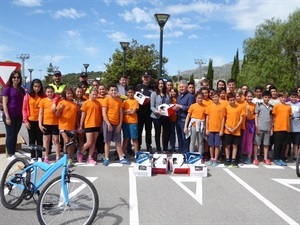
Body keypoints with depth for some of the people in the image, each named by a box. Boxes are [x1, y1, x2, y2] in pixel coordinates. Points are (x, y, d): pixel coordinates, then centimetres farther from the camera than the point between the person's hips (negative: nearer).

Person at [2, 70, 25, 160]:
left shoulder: (22, 90, 9)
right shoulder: (7, 89, -5)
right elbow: (4, 104, -8)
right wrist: (7, 117, -14)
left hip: (18, 116, 5)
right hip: (10, 116, -5)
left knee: (15, 135, 11)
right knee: (10, 135, 2)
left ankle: (13, 153, 20)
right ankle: (10, 155, 12)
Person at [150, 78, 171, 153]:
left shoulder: (167, 93, 9)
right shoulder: (154, 94, -5)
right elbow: (152, 107, -10)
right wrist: (157, 111, -27)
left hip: (166, 116, 4)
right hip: (156, 116, -4)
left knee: (167, 132, 6)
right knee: (158, 133, 7)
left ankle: (165, 149, 21)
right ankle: (158, 149, 19)